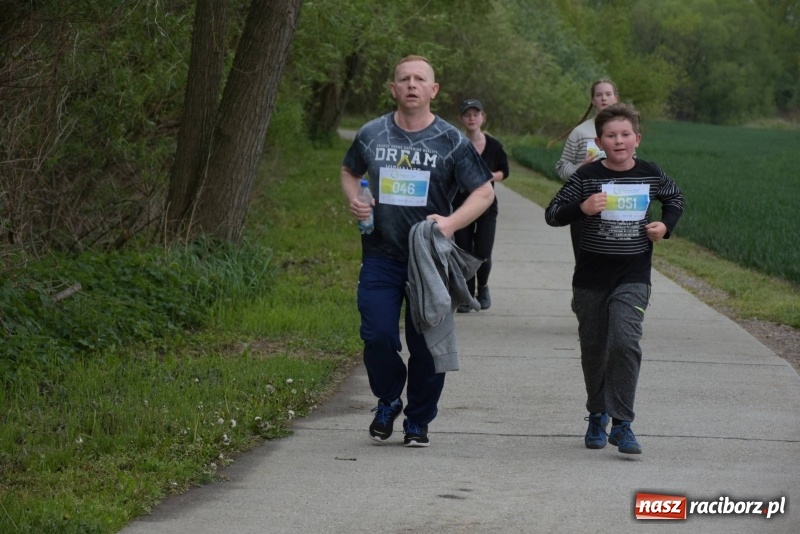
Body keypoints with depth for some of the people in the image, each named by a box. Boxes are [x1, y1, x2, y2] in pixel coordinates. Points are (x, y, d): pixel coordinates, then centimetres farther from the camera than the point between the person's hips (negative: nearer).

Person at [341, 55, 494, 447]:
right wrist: (354, 201, 1)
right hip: (380, 256, 1)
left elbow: (484, 192, 0)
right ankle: (387, 402, 21)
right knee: (377, 338, -6)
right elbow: (349, 172, 23)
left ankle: (418, 421, 18)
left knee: (426, 345, 1)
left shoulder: (451, 141, -1)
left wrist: (451, 223, -16)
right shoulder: (371, 135, 5)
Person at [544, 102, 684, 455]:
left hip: (633, 276, -1)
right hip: (591, 277, 1)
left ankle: (622, 423, -14)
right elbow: (552, 214, -3)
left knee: (625, 342, -17)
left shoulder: (650, 175, 1)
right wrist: (581, 208, -21)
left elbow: (674, 198, 22)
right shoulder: (587, 176, -5)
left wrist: (666, 224, 3)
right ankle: (597, 415, 30)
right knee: (593, 349, 11)